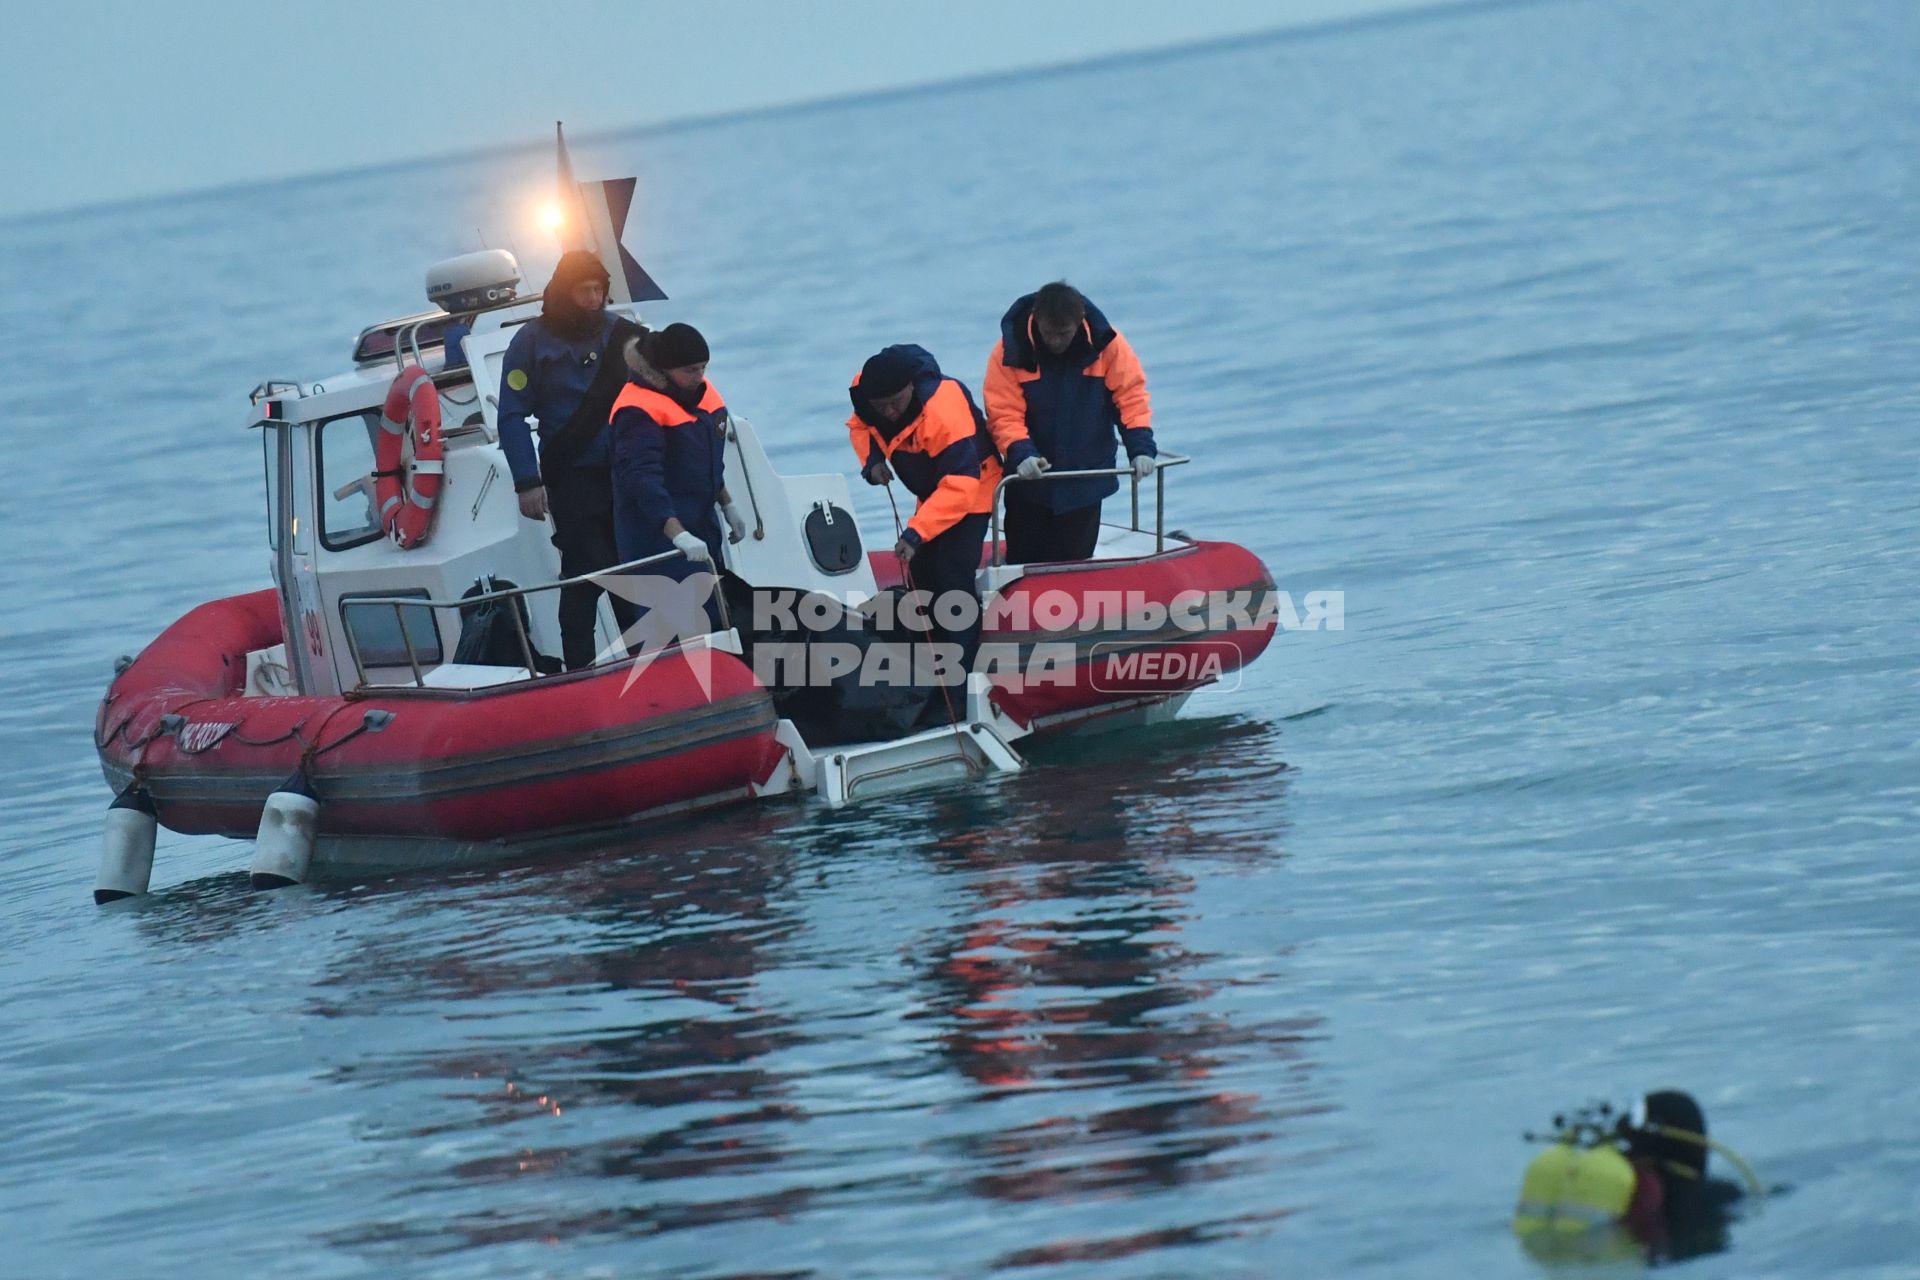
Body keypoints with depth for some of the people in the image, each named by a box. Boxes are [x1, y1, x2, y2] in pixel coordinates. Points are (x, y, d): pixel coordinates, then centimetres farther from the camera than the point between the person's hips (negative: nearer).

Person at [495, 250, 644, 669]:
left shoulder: (620, 333, 6)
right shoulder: (532, 342, -3)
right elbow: (513, 416, -4)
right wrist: (528, 482, -12)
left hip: (624, 473, 4)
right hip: (571, 477, -4)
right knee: (585, 572, -10)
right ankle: (580, 673, -5)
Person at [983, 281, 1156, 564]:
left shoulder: (1108, 345, -10)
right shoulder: (1011, 351, -14)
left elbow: (1131, 397, -5)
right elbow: (1004, 414, -16)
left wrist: (1140, 447, -18)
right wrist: (1020, 454, -33)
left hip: (1085, 485, 0)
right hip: (1029, 484, 0)